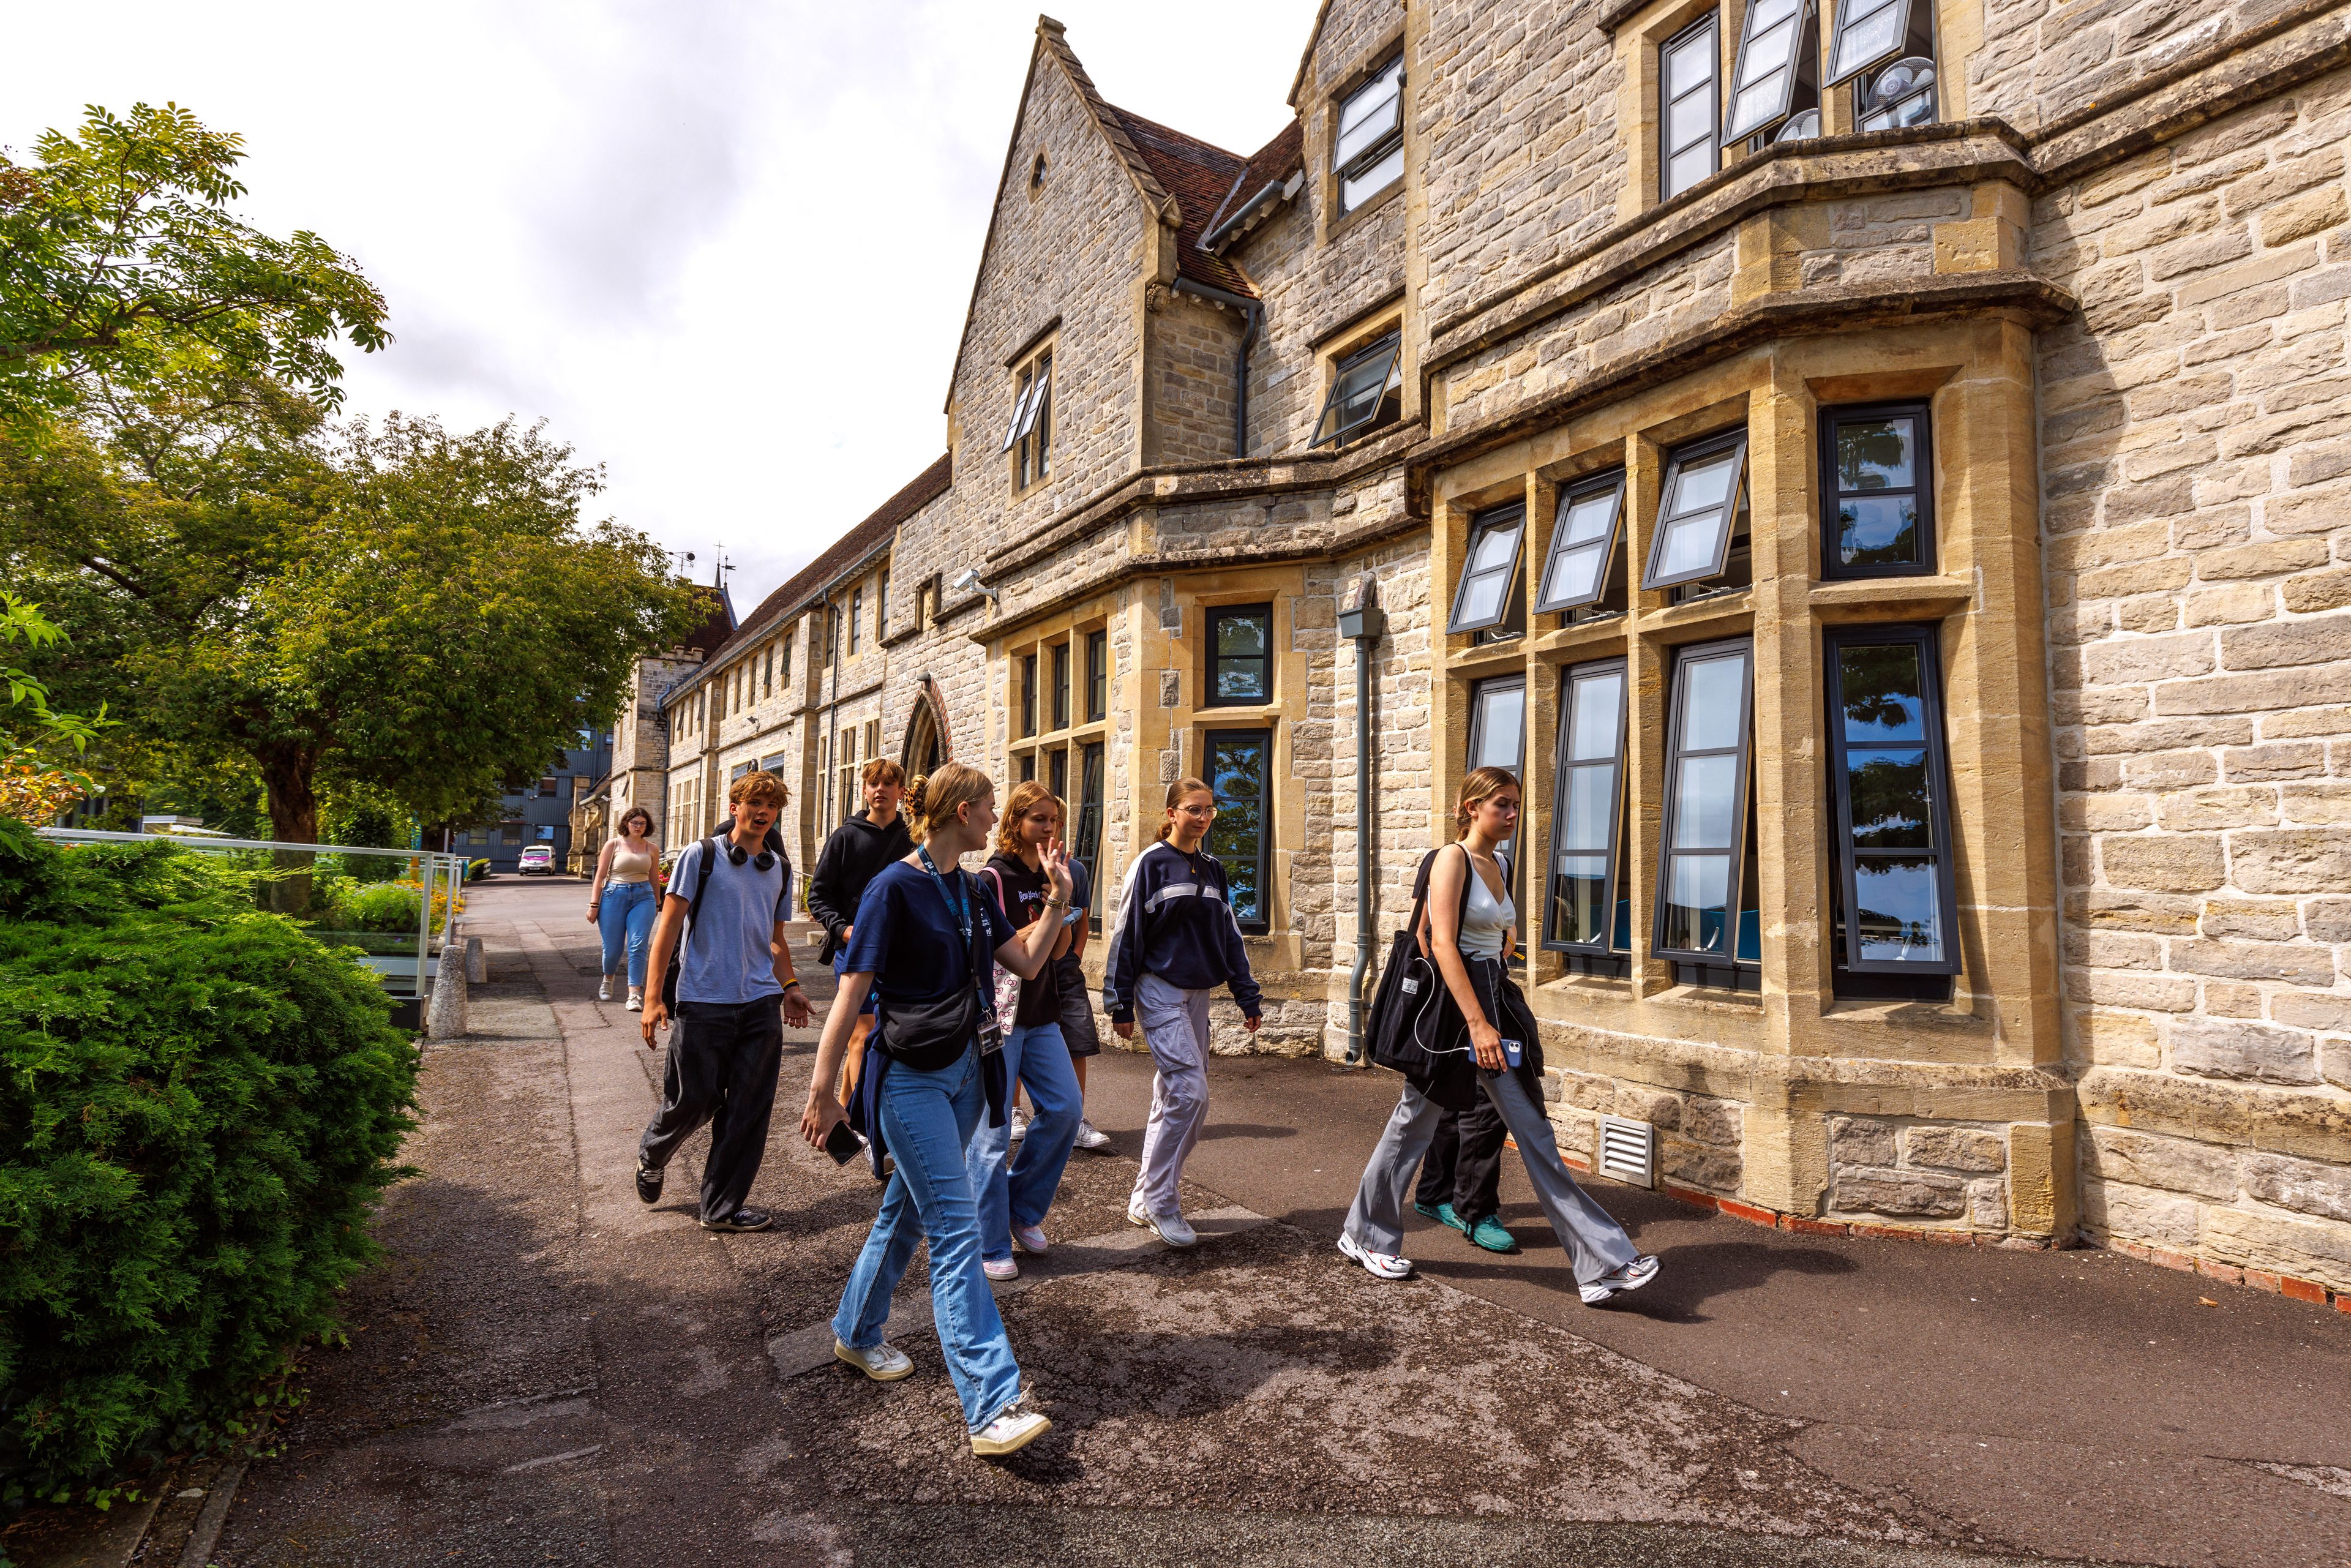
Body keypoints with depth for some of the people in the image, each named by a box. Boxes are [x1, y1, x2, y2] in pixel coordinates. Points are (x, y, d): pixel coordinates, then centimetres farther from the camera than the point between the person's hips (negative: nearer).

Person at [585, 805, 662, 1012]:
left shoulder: (652, 849, 8)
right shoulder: (613, 844, 2)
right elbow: (600, 876, 1)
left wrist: (657, 903, 22)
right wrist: (594, 905, -2)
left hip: (643, 896, 1)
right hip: (614, 895, -1)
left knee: (637, 947, -8)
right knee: (612, 947, 6)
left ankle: (634, 994, -8)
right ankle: (607, 980, 38)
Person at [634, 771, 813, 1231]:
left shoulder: (780, 868, 12)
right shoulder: (702, 855, -2)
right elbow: (669, 924, -4)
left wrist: (789, 986, 8)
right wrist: (653, 995, -9)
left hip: (761, 1004, 4)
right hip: (703, 1001, -4)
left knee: (750, 1111, 3)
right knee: (694, 1100, 3)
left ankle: (723, 1208, 16)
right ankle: (652, 1157, 37)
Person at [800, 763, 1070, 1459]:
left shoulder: (972, 892, 8)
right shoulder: (895, 887, -15)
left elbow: (1027, 963, 11)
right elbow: (852, 992, -15)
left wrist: (1058, 899, 2)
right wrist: (821, 1092, -15)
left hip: (964, 1069, 8)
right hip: (910, 1076, -8)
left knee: (909, 1209, 20)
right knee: (957, 1226, -11)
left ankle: (857, 1332, 41)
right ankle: (993, 1406, -9)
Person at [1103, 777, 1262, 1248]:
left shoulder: (1213, 870, 12)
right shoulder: (1151, 864, -6)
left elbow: (1230, 936, 15)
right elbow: (1127, 934, -6)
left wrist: (1248, 998, 12)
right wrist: (1120, 1005, -7)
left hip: (1197, 994, 6)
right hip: (1159, 991, -6)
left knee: (1176, 1098, 8)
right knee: (1190, 1091, -15)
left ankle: (1146, 1201, 20)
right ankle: (1158, 1201, -2)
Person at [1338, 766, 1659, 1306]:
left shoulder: (1497, 866, 13)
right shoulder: (1452, 858, -11)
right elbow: (1443, 945, -20)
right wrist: (1477, 1023, -26)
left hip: (1497, 1002, 7)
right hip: (1454, 1005, -7)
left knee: (1535, 1133, 5)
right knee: (1415, 1124, 6)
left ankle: (1604, 1262, 5)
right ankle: (1364, 1237, 25)